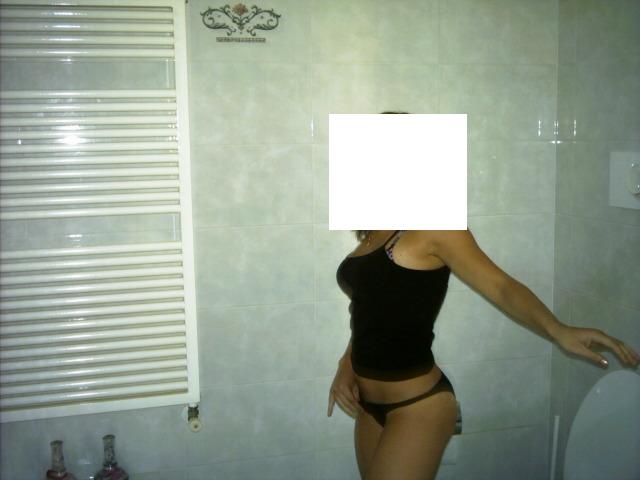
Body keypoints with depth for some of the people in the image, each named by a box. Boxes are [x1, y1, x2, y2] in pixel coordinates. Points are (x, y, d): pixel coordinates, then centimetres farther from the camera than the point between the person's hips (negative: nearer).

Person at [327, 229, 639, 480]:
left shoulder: (430, 229, -11)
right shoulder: (372, 236, 11)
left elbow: (500, 286, -19)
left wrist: (559, 331, -34)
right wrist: (347, 365, 4)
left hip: (417, 406, -8)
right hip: (369, 404, 8)